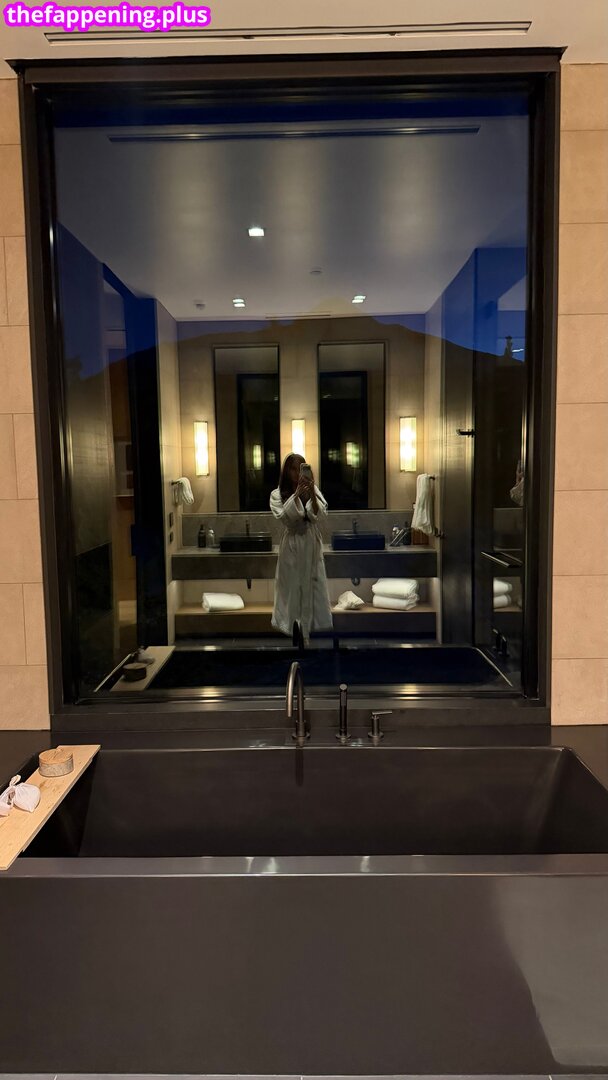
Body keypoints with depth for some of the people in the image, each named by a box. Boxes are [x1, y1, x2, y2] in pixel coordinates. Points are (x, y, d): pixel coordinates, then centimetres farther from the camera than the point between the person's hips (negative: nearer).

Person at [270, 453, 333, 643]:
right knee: (292, 586, 1)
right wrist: (297, 493, -24)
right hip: (292, 544, -3)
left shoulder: (313, 490, 5)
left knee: (314, 585, 6)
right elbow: (284, 517, -17)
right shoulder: (277, 494, -2)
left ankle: (310, 625, 17)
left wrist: (311, 492, -22)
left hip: (312, 543, 3)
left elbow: (319, 515, -8)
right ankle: (294, 628, 10)